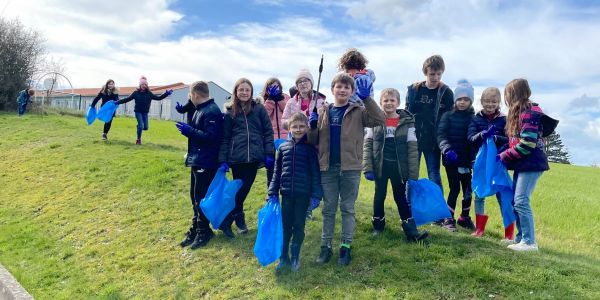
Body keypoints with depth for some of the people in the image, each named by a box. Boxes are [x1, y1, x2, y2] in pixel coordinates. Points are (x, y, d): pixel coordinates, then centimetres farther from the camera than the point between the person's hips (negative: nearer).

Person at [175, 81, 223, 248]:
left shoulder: (212, 111, -17)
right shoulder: (200, 109, 14)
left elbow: (211, 137, -24)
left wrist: (189, 131, -19)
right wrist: (188, 129, 9)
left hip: (206, 163, -10)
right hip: (197, 160, 10)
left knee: (201, 197, -3)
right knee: (195, 196, 15)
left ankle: (203, 232, 10)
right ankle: (196, 228, 26)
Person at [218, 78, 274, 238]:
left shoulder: (259, 109, 5)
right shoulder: (230, 112, 7)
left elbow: (268, 132, 5)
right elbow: (224, 138, 6)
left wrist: (269, 153, -4)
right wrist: (223, 160, -1)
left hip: (254, 156, 0)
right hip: (236, 157, 0)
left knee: (244, 189, 3)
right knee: (239, 189, 4)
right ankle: (239, 219, 19)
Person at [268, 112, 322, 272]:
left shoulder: (310, 148, -3)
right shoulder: (283, 147, 5)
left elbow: (315, 173, -3)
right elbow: (277, 172, 9)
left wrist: (316, 195, -7)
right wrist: (272, 193, 5)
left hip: (303, 194, -2)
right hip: (286, 193, 2)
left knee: (299, 226, 8)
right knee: (285, 226, 9)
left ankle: (295, 257, 20)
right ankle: (283, 257, 20)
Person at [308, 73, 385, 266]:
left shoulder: (358, 111, 0)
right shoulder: (323, 112, 9)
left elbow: (379, 120, -15)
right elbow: (314, 141, 10)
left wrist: (366, 98, -23)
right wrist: (313, 125, -10)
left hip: (351, 168, -2)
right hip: (328, 167, 3)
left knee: (347, 208, 8)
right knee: (328, 208, 10)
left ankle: (346, 246, 17)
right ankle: (326, 246, 19)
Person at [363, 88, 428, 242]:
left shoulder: (407, 122, -5)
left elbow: (412, 149, -4)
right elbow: (367, 145, -1)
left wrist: (413, 175, -7)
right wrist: (367, 168, -8)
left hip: (399, 167, -1)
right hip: (380, 166, 1)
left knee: (402, 198, 7)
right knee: (379, 196, 14)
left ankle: (411, 231, 10)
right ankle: (378, 226, 30)